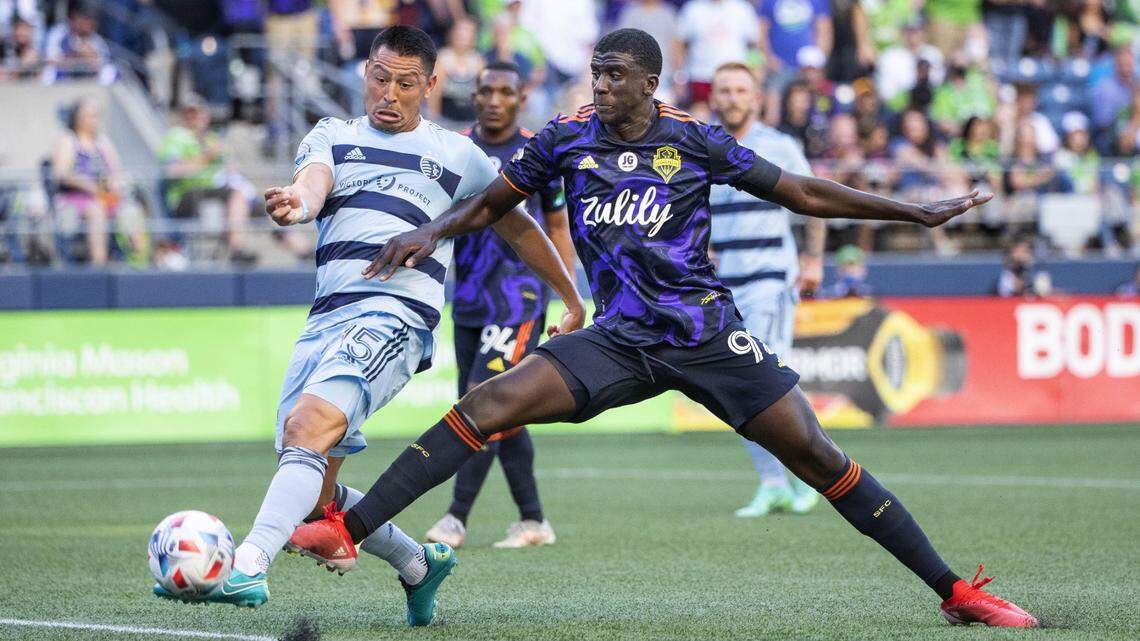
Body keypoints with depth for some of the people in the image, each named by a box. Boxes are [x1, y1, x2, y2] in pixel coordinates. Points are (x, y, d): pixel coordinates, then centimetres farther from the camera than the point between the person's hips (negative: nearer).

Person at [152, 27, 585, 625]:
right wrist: (296, 203, -29)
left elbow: (518, 227, 28)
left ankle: (247, 567, -42)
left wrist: (572, 301, 31)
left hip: (396, 312, -5)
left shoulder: (456, 154, 15)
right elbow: (312, 184, -4)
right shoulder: (332, 137, 19)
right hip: (327, 314, 5)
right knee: (314, 497, 1)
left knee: (309, 424, -30)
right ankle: (418, 565, 25)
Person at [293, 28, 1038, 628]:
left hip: (709, 335, -2)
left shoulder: (694, 141, -2)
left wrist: (916, 212, 6)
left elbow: (801, 193, 6)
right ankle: (347, 529, -17)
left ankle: (956, 592, -2)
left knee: (817, 457, -9)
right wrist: (431, 231, -7)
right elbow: (489, 205, 14)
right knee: (490, 403, -17)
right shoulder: (568, 140, 2)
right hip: (620, 339, 2)